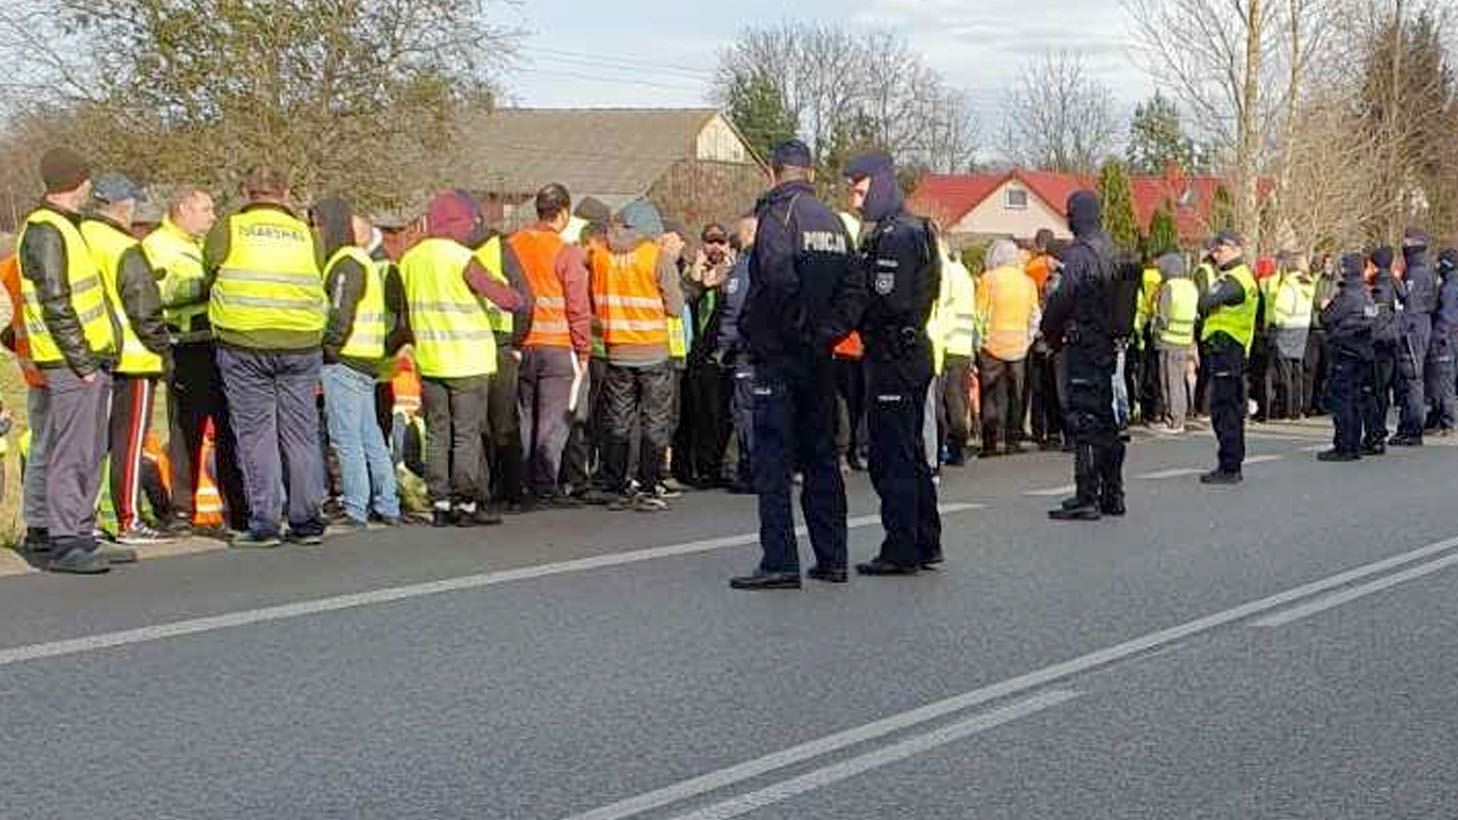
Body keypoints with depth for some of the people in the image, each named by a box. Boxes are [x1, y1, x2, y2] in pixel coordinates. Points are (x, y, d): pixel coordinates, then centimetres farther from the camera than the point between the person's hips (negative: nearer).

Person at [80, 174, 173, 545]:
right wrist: (163, 350, -3)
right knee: (129, 441, -1)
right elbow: (145, 309, -14)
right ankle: (129, 522, 2)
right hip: (131, 360, -7)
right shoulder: (125, 250, -15)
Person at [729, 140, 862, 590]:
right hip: (819, 357, 7)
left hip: (779, 354, -7)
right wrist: (829, 330, 4)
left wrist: (797, 328, -14)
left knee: (773, 458, -5)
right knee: (821, 455, 13)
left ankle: (780, 562, -8)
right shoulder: (833, 220, 13)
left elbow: (779, 276, -25)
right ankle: (831, 558, 16)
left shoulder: (777, 212, -10)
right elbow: (853, 290, 9)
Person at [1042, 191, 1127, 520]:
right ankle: (1111, 495, 21)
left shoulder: (1080, 254, -15)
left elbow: (1062, 299, -16)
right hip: (1109, 344, 8)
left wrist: (1051, 333, 0)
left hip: (1084, 344, -8)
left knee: (1083, 422, -7)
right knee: (1106, 422, 14)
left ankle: (1087, 499, -8)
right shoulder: (1110, 250, 11)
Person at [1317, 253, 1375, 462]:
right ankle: (1355, 446, 16)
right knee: (1354, 399, 13)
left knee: (1338, 399, -6)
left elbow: (1327, 319, -13)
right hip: (1362, 352, 9)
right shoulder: (1366, 294, 10)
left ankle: (1344, 448, -8)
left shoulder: (1347, 295, -16)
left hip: (1345, 352, -9)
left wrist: (1325, 308, 9)